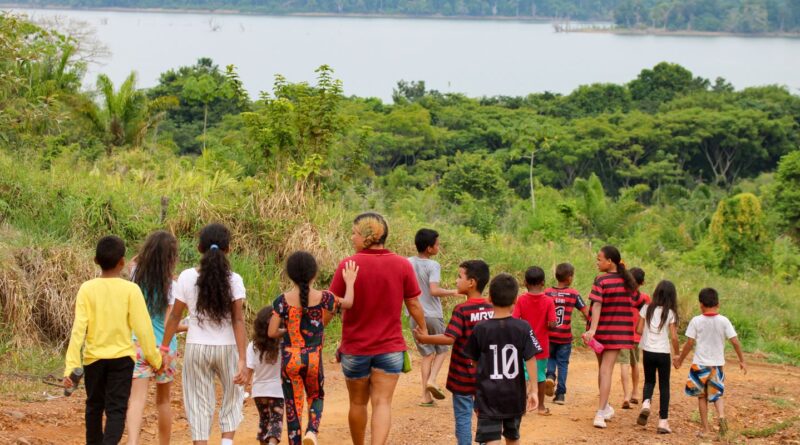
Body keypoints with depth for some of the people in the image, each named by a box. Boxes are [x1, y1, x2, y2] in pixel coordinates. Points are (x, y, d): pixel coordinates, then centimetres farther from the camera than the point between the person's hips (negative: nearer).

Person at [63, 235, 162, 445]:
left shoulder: (87, 289, -6)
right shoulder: (131, 290, -10)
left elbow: (78, 329, -11)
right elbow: (143, 328, -9)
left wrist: (71, 365, -12)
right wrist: (154, 358, 3)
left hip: (93, 358, 2)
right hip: (121, 357, -2)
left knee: (94, 407, 18)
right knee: (116, 410, -2)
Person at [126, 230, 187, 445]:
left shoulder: (137, 275, -3)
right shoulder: (170, 285, -12)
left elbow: (133, 262, 24)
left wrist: (150, 246, 12)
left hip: (139, 345, 1)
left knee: (137, 398, -10)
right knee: (163, 400, 16)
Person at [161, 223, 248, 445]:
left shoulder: (187, 277, -5)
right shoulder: (233, 280, -8)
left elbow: (175, 316, -1)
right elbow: (238, 321, -12)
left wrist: (164, 347, 10)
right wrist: (242, 360, -13)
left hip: (196, 348, 0)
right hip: (227, 348, 0)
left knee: (199, 403, 7)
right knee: (232, 397, 20)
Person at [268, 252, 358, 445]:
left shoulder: (282, 301, -7)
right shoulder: (323, 298, -7)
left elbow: (272, 332, -7)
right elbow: (348, 303, 12)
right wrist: (350, 282, 28)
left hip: (290, 358, 0)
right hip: (313, 358, 0)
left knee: (293, 404, 9)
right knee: (316, 396, 21)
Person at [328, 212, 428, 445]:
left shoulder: (348, 265, -12)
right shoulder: (402, 265, -6)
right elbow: (414, 305, 0)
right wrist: (423, 330, 16)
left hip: (355, 347, 0)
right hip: (390, 347, 1)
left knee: (358, 403, 16)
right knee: (382, 403, 0)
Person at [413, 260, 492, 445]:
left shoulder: (462, 310, -17)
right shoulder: (491, 310, 1)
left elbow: (449, 338, -22)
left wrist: (425, 338, -12)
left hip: (463, 375, -5)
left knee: (463, 416, 2)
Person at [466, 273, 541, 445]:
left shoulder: (480, 329, -6)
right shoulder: (523, 328, -6)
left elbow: (473, 361, 3)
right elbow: (531, 360, -9)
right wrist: (533, 390, -3)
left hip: (488, 397, -2)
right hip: (515, 397, 3)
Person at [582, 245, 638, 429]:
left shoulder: (601, 280, -11)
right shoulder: (626, 281, 2)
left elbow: (597, 305, -21)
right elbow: (631, 304, 9)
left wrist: (592, 329, -28)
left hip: (602, 330, -2)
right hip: (619, 332, 2)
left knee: (602, 369, 16)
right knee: (607, 370, -3)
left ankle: (605, 408, 30)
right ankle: (600, 413, -14)